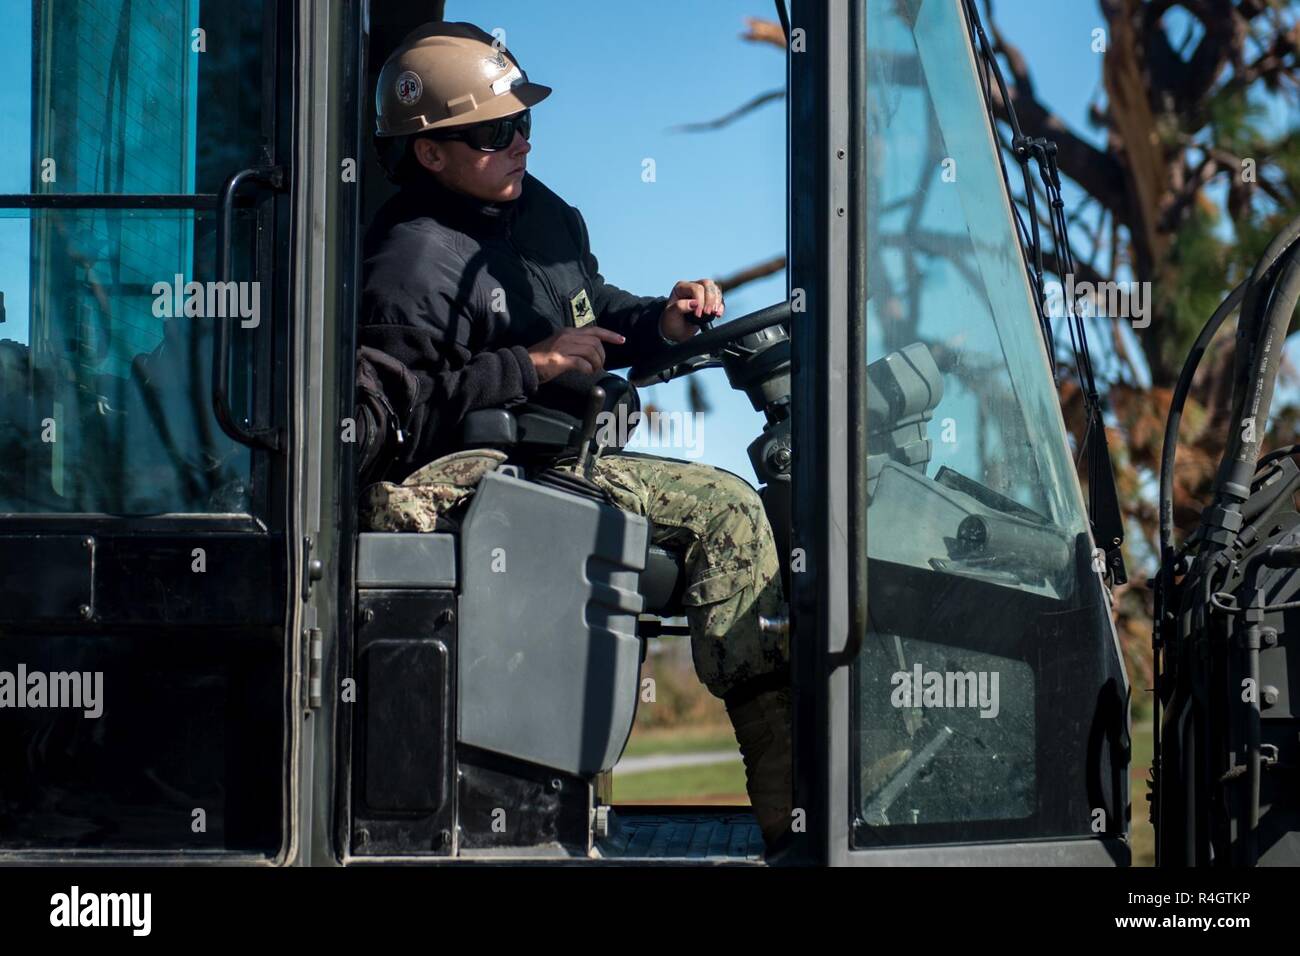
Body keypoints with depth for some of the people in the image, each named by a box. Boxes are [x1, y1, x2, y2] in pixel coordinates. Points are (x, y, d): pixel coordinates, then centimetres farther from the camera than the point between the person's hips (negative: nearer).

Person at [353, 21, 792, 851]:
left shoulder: (540, 211, 14)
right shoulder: (414, 261, -14)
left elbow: (590, 310, 28)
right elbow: (386, 415, -22)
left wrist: (662, 322, 5)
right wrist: (530, 366, -24)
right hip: (466, 477, -9)